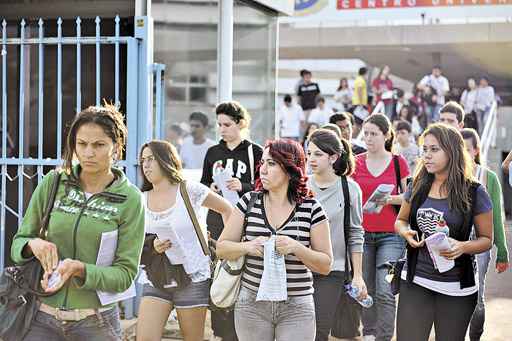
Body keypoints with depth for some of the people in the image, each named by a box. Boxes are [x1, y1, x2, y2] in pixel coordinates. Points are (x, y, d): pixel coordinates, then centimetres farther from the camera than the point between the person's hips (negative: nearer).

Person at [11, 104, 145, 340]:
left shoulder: (130, 200, -6)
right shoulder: (53, 183, 0)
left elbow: (125, 274, -7)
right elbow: (18, 243, 6)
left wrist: (79, 269, -23)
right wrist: (33, 244, -16)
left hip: (96, 322, -1)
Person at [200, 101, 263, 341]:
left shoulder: (255, 152, 0)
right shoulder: (213, 152, 14)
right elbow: (202, 184, 20)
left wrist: (242, 187, -17)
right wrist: (210, 188, -2)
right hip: (217, 219, 4)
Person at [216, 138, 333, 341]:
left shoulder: (310, 208, -3)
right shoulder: (249, 202, 2)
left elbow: (326, 265, -2)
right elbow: (221, 248, 5)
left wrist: (296, 247, -19)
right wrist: (248, 246, -15)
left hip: (297, 308, -1)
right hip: (252, 304, 2)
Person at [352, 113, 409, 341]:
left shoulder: (398, 162, 0)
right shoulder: (356, 163, 4)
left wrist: (391, 199, -15)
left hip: (390, 235, -2)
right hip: (362, 234, 2)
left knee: (385, 292, -10)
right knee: (366, 290, 9)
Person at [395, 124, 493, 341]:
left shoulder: (474, 193, -6)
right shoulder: (418, 187, 3)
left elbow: (486, 239, 1)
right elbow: (401, 220, 18)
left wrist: (463, 246, -20)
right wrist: (406, 232, -5)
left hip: (456, 287, -2)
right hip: (415, 282, 2)